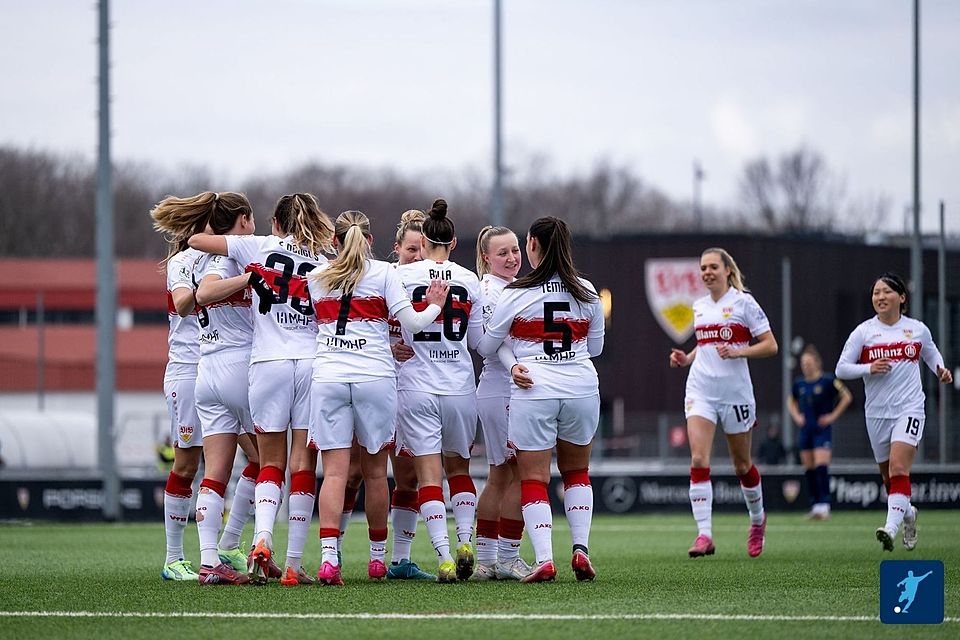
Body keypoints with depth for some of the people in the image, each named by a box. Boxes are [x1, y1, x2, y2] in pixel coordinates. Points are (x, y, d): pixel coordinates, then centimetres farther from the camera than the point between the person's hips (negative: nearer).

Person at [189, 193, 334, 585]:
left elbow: (197, 239, 11)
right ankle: (294, 564, 0)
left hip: (268, 363, 0)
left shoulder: (259, 247, 5)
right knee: (303, 464, 2)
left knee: (271, 463, 8)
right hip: (314, 362, 0)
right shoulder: (325, 263, 7)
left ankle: (262, 539, -17)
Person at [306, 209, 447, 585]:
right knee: (375, 472, 11)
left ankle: (328, 557, -20)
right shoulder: (383, 274, 3)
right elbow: (410, 323, -3)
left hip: (327, 378, 1)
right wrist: (434, 306, 14)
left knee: (334, 472, -5)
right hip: (375, 377, -1)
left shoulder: (316, 279, 11)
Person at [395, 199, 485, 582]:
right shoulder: (470, 281, 2)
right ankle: (465, 541, 6)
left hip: (417, 388, -2)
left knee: (428, 474, -1)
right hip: (460, 388, 2)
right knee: (458, 466, 20)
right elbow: (478, 338, 9)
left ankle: (444, 557, -11)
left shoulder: (404, 275, -6)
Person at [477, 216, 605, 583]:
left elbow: (487, 347, 3)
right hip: (582, 388, 3)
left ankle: (544, 559, -13)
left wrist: (513, 362, 24)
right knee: (577, 471, 21)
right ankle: (581, 548, 7)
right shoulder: (587, 292, 4)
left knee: (533, 479, 1)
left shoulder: (517, 294, -5)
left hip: (533, 390, -3)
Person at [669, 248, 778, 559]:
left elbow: (770, 346, -5)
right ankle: (704, 535, -18)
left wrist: (737, 351, -19)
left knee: (742, 463, 10)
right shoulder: (699, 306, 12)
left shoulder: (743, 302, -4)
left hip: (735, 391, -3)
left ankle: (757, 519, 37)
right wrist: (686, 358, 7)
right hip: (701, 390, 4)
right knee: (698, 460, -14)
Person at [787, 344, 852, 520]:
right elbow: (791, 402, 28)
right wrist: (796, 416, 12)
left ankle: (824, 505, -18)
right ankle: (815, 504, 13)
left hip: (822, 429, -6)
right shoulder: (799, 384, 9)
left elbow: (847, 397, -3)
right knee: (809, 469, 6)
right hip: (805, 430, 6)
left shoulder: (827, 381, -7)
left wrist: (833, 415, -6)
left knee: (821, 466, -16)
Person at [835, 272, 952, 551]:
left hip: (909, 408, -2)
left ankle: (892, 528, -30)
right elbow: (841, 369, 1)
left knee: (898, 468, -21)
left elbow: (931, 353, 25)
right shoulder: (863, 331, 1)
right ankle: (908, 513, 40)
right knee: (888, 476, 12)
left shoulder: (918, 329, 4)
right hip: (876, 413, 2)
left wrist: (940, 369, 4)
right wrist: (869, 368, -16)